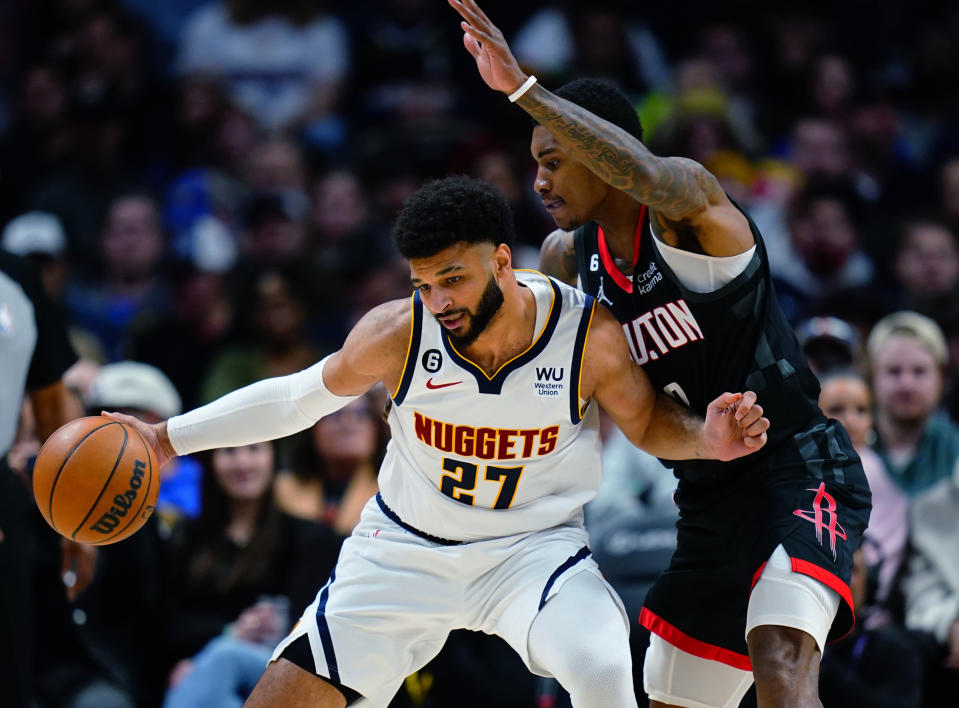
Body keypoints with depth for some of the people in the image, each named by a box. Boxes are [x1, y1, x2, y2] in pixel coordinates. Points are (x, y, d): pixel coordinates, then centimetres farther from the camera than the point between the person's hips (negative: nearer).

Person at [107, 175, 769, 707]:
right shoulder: (398, 333, -18)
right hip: (405, 548, 2)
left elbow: (648, 420, -2)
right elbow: (303, 395, 0)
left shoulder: (590, 336, -21)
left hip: (534, 544, -1)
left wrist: (707, 438, -25)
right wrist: (168, 438, 1)